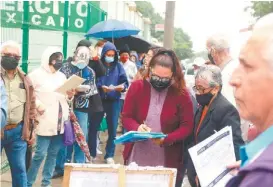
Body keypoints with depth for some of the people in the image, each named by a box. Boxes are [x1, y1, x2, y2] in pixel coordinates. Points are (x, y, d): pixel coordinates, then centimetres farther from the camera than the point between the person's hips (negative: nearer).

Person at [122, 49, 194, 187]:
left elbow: (187, 126, -7)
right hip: (136, 157, 2)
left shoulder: (181, 94, -8)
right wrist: (137, 128, -22)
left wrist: (166, 139, -23)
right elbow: (126, 117, 0)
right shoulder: (137, 87, -4)